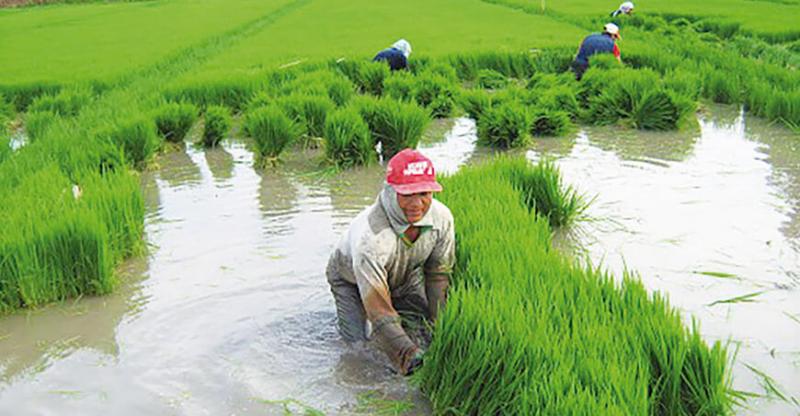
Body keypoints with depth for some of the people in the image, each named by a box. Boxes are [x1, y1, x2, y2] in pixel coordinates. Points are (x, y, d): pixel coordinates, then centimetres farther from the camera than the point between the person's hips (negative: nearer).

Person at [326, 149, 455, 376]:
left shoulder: (442, 217, -29)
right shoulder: (369, 237, -46)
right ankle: (346, 308, 20)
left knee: (421, 336, -2)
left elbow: (438, 274, -14)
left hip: (407, 276, 4)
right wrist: (409, 357, -51)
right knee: (359, 340, -11)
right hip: (352, 278, -4)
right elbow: (379, 310, -44)